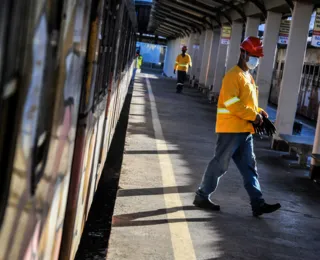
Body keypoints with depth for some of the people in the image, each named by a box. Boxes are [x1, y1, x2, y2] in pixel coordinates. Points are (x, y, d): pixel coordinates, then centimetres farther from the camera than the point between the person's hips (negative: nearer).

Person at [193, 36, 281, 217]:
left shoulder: (248, 77, 18)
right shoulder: (234, 75, -12)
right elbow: (231, 102, -22)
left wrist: (259, 112, 5)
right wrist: (253, 115, -19)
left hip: (245, 131, 10)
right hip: (231, 129, -10)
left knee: (249, 167, 6)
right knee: (219, 165, -1)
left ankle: (258, 204, 6)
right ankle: (202, 196, 12)